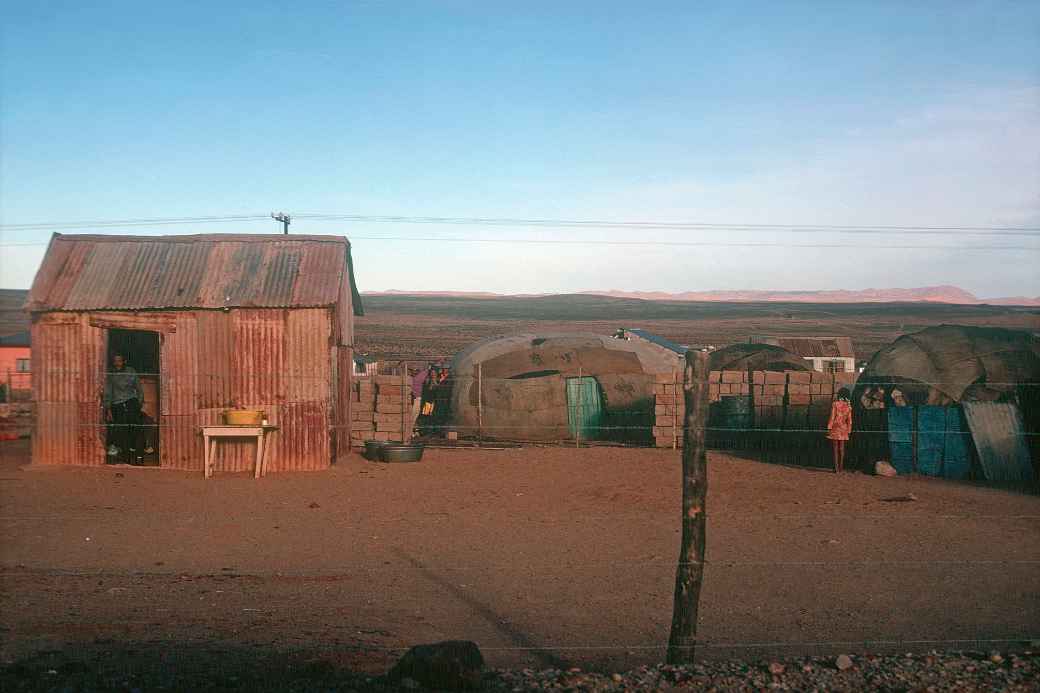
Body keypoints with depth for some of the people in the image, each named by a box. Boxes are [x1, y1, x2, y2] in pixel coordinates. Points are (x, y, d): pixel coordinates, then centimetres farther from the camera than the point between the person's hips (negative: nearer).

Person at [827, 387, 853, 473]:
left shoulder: (835, 404, -9)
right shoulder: (849, 406, 2)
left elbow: (832, 417, -12)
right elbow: (849, 420, 5)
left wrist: (829, 428, -9)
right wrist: (849, 431, 13)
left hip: (835, 428, -3)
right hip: (843, 429, 3)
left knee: (835, 449, 1)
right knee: (841, 449, 10)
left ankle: (836, 468, -2)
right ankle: (841, 468, 14)